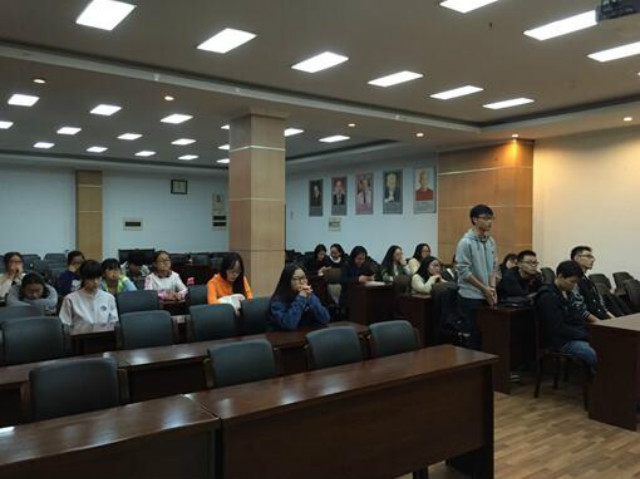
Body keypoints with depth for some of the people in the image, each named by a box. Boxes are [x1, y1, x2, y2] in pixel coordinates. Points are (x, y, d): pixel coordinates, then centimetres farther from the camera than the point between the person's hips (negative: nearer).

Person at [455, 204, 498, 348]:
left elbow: (494, 267, 13)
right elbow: (463, 271, -15)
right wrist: (484, 288, -12)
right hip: (471, 297, -6)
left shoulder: (491, 241, 7)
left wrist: (492, 288, -1)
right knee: (475, 335, 1)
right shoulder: (466, 242, -13)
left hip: (487, 296, 6)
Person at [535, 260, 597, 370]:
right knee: (597, 357, -29)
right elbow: (558, 328, -17)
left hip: (577, 336, 9)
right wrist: (585, 336, -14)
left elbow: (577, 318, 19)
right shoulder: (548, 297, -13)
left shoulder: (569, 293, 14)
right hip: (562, 342, -9)